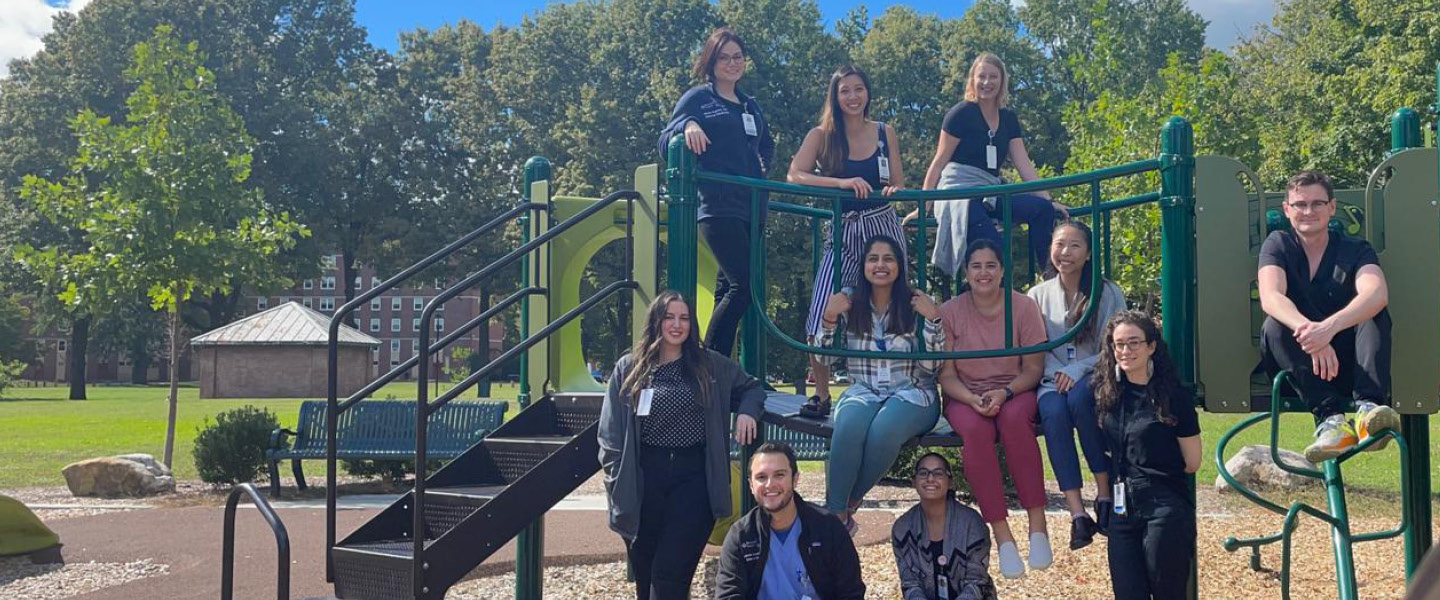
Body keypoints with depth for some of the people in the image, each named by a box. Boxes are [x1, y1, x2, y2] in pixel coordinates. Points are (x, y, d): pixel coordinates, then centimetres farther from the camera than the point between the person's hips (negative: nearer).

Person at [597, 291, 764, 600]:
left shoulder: (711, 366, 7)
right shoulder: (629, 368, 5)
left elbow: (752, 388, 21)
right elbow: (611, 433, 4)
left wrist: (747, 411, -1)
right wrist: (616, 482, -3)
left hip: (694, 477, -1)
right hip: (644, 478, 1)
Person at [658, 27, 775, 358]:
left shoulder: (750, 106, 21)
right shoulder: (698, 98, 2)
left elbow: (767, 144, 38)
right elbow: (665, 142, -4)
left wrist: (762, 165, 19)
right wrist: (686, 125, -23)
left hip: (750, 208, 7)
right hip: (717, 207, -7)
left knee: (728, 288, 6)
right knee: (743, 285, -17)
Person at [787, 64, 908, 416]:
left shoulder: (885, 133, 9)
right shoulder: (821, 135, 3)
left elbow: (899, 186, 10)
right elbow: (794, 175, -11)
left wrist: (893, 190, -14)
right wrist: (842, 182, -22)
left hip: (884, 228, 1)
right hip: (843, 233, -1)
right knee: (821, 321, -10)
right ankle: (821, 396, 6)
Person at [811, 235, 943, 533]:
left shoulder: (915, 305, 3)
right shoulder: (850, 306, 8)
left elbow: (929, 366, -3)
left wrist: (933, 319, -13)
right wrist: (829, 317, -9)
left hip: (912, 395, -1)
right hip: (863, 392, 1)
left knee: (885, 428, -36)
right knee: (849, 425, -35)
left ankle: (846, 504, -15)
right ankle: (836, 514, -26)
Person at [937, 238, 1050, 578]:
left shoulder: (1023, 306, -3)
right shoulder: (949, 312, -1)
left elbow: (1034, 368, -2)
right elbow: (947, 375, -1)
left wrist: (1004, 393, -21)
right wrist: (973, 399, -21)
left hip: (1015, 392, 0)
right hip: (966, 396, 0)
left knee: (1014, 418, -37)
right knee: (976, 429, -35)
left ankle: (1037, 524, -31)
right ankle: (1001, 535, -31)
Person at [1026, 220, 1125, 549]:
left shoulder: (1108, 293, 6)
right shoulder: (1038, 295, 12)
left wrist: (1077, 369, -15)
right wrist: (1057, 374, -12)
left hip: (1095, 378, -1)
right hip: (1053, 381, 1)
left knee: (1079, 397, -38)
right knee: (1053, 411, -35)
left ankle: (1105, 492, -25)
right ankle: (1077, 514, -37)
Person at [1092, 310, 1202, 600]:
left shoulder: (1173, 396, -7)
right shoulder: (1108, 392, 7)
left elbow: (1191, 462, -2)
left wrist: (1149, 470, 9)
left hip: (1165, 509, -5)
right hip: (1122, 509, 5)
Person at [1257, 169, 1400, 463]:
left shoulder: (1356, 250, 0)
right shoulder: (1278, 244, 2)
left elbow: (1377, 294, -23)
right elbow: (1271, 297, -19)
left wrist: (1329, 327, -43)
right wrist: (1308, 330, -41)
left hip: (1348, 362, 0)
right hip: (1297, 368, 0)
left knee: (1375, 315, -24)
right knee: (1275, 325, -28)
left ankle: (1369, 406, -42)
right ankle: (1330, 418, -42)